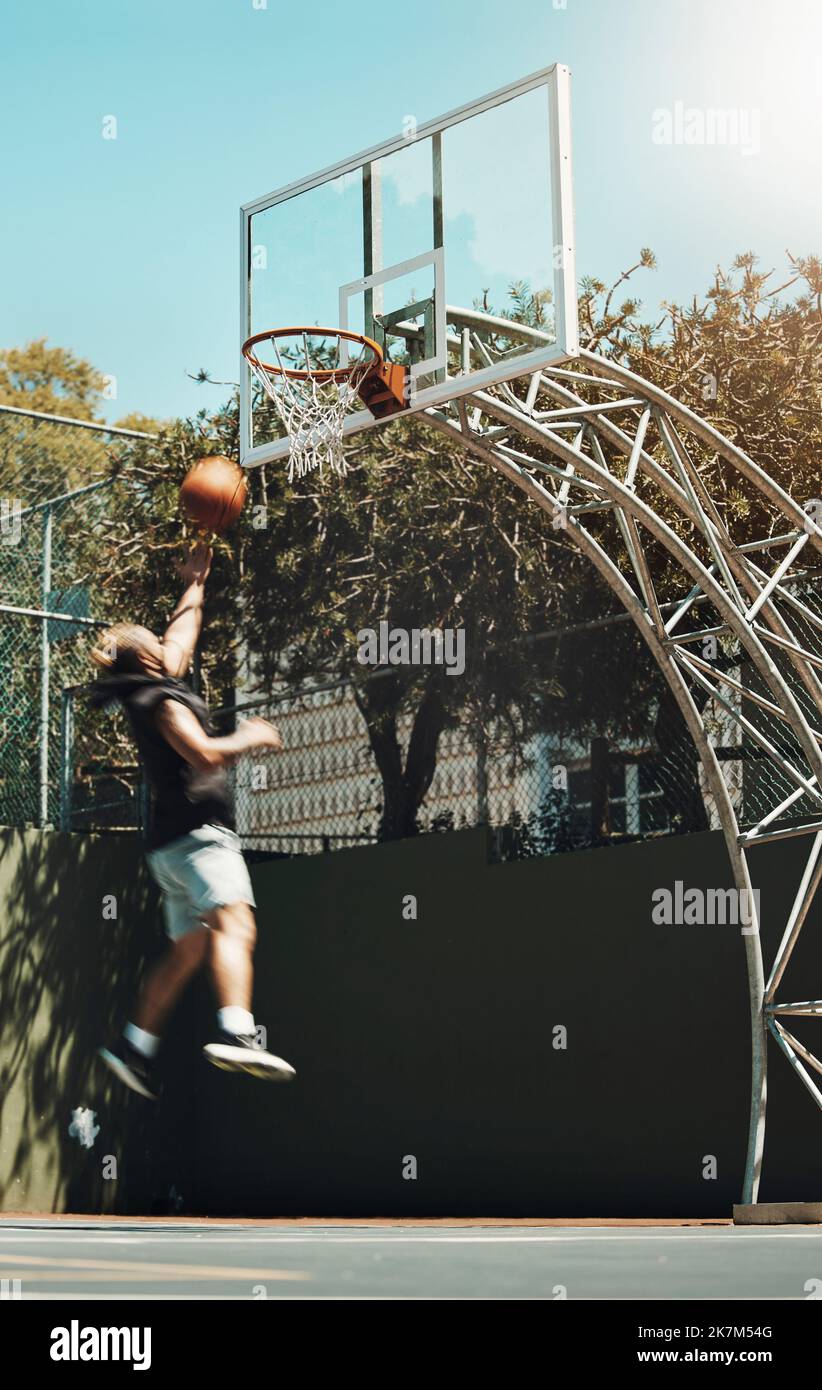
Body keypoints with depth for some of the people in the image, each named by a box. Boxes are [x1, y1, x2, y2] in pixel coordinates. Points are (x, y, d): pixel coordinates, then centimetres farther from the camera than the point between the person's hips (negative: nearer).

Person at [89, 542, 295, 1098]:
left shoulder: (158, 691, 20)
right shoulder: (161, 699, -6)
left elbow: (184, 634, 36)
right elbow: (205, 754, -19)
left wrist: (195, 584, 46)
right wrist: (251, 737, -3)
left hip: (173, 842, 10)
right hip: (199, 832, -10)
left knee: (188, 950, 13)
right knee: (235, 924, -27)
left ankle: (134, 1046, 14)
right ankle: (236, 1034, -47)